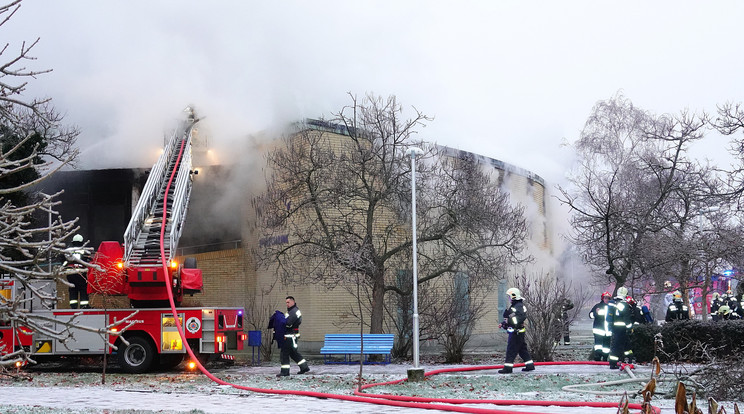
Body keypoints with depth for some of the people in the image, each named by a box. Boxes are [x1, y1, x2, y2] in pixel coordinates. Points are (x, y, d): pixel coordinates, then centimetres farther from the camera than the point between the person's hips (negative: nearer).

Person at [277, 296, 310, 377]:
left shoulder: (294, 311, -16)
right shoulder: (291, 310, 19)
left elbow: (288, 323, -25)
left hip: (290, 336, -11)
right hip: (289, 336, 11)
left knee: (284, 353, -7)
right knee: (293, 352, 18)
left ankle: (285, 371, -4)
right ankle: (304, 367, 23)